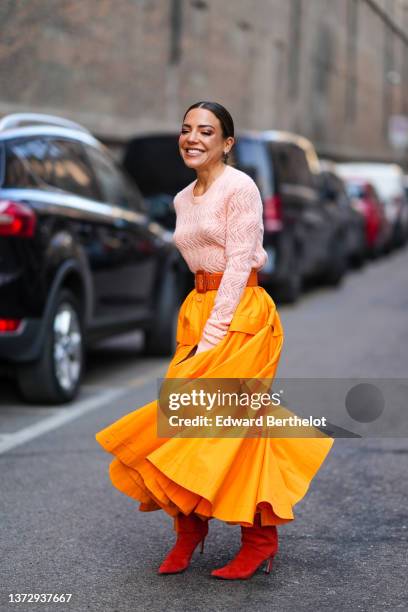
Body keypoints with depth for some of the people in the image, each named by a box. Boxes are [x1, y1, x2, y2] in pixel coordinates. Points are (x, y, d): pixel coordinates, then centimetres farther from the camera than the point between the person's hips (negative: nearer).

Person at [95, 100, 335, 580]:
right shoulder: (183, 200, 14)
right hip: (198, 308, 7)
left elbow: (239, 265, -14)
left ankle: (260, 541, 5)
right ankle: (189, 528, 13)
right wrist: (199, 327, 7)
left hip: (239, 315, -7)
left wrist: (213, 335, -17)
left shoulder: (240, 188, -9)